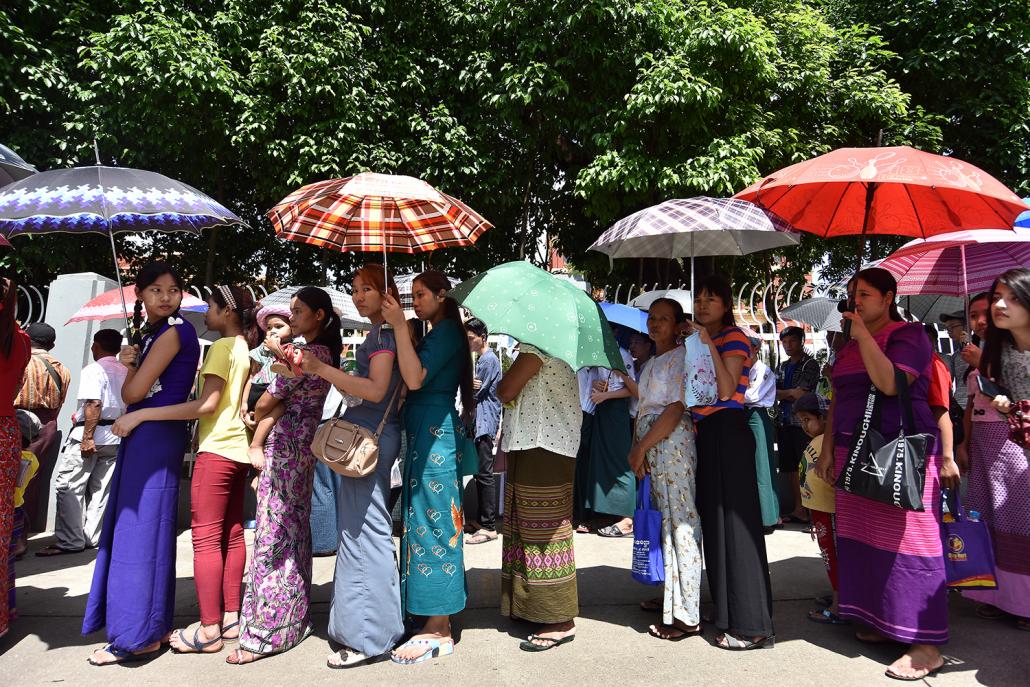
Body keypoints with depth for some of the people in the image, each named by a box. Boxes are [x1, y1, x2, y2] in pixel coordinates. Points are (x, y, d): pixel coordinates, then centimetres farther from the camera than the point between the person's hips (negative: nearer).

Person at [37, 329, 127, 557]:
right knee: (100, 490, 11)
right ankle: (92, 538, 15)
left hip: (91, 434, -7)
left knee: (68, 487, -1)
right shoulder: (126, 373, 12)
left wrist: (87, 437, -19)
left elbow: (94, 404, -20)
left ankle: (70, 541, -2)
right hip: (115, 438, 7)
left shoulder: (93, 370, -10)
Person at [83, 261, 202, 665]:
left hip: (155, 436, -10)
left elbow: (134, 392, -16)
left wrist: (128, 364, 3)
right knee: (132, 527, 14)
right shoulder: (149, 332, 17)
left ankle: (140, 636, 4)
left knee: (140, 529, -5)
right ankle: (149, 626, 25)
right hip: (143, 435, 10)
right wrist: (132, 363, -3)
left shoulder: (174, 331, -12)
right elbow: (130, 394, 15)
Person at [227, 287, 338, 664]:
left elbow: (267, 403, -11)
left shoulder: (308, 353, -16)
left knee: (272, 537, -5)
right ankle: (295, 616, 24)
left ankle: (267, 632, 2)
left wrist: (256, 442, 8)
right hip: (302, 449, 10)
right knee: (295, 533, 14)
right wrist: (256, 445, 1)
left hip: (284, 450, -9)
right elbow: (282, 403, 6)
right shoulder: (325, 354, 13)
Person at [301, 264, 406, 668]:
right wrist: (320, 371, 10)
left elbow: (375, 390, -20)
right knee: (358, 528, 15)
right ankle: (364, 624, 26)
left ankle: (369, 638, 3)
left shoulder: (383, 332, -9)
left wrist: (323, 369, -17)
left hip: (370, 436, -10)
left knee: (363, 531, -6)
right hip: (366, 434, 10)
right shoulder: (380, 333, 19)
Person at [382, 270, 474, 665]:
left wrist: (400, 326, -25)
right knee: (426, 523, 13)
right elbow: (414, 382, 18)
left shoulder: (448, 331, -11)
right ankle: (438, 619, 24)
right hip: (425, 432, 10)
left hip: (435, 433, -10)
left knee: (433, 524, -6)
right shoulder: (437, 333, 18)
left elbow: (415, 379, -24)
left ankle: (438, 631, 2)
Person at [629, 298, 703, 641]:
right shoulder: (652, 362, 20)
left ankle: (686, 615, -3)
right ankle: (671, 596, 25)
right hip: (651, 445, 9)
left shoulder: (680, 357, -7)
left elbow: (675, 409, -16)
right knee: (664, 518, 13)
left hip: (672, 442, -9)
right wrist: (637, 448, 5)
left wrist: (641, 446, -15)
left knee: (680, 520, -7)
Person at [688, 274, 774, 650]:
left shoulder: (733, 338, -5)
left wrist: (709, 345, -21)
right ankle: (727, 611, 22)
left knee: (733, 519, -9)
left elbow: (726, 390, -20)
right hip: (704, 433, 9)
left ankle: (752, 625, -4)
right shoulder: (698, 339, 18)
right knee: (712, 520, 11)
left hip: (727, 431, -9)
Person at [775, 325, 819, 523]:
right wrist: (791, 393, -7)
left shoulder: (810, 364, -3)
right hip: (785, 422, 7)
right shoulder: (783, 367, 17)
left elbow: (801, 394, -12)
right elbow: (773, 393, 8)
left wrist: (782, 393, 0)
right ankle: (797, 509, 14)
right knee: (792, 468, 8)